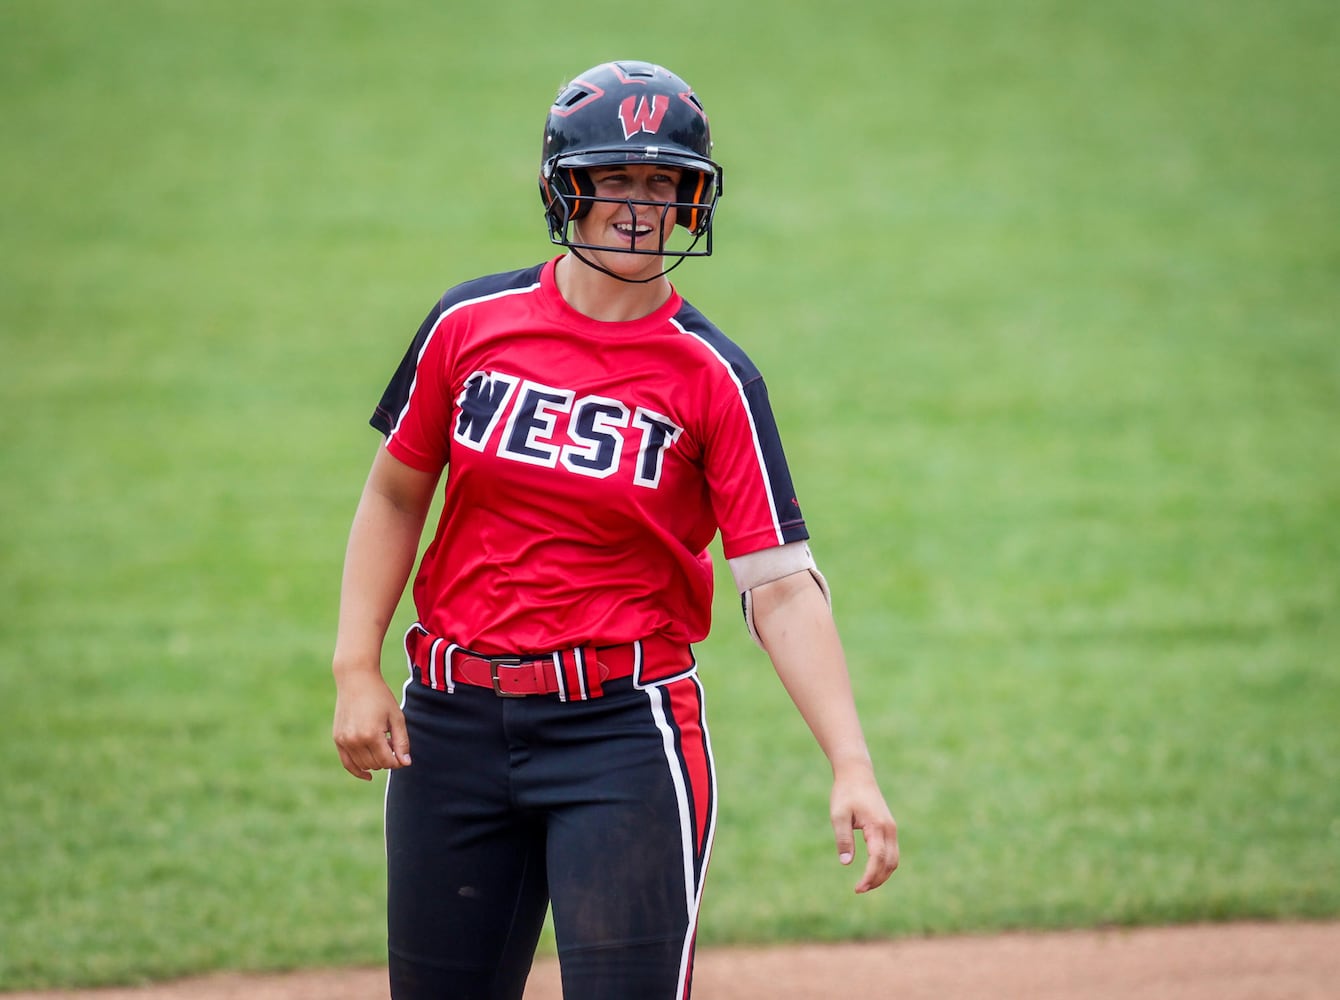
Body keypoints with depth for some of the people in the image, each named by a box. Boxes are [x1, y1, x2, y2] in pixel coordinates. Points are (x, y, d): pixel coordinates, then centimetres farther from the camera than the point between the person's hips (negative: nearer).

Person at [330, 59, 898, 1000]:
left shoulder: (714, 379, -6)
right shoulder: (471, 323, 2)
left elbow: (782, 585, -11)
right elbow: (396, 496, 13)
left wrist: (852, 765, -20)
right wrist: (357, 672, 3)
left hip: (622, 730, -3)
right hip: (452, 716, 3)